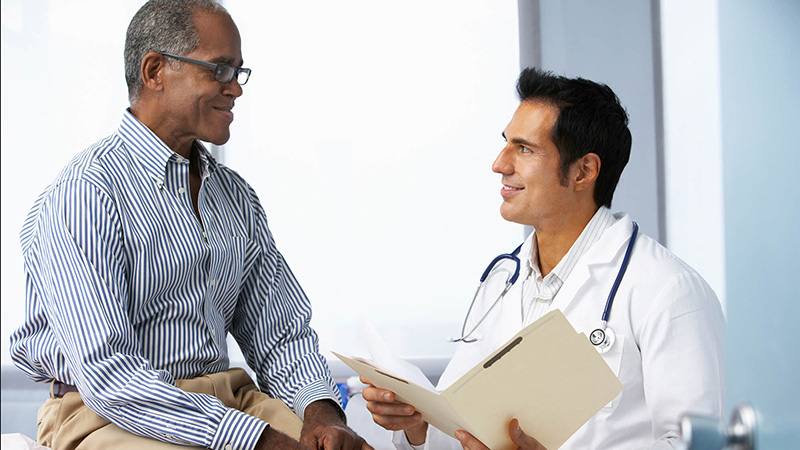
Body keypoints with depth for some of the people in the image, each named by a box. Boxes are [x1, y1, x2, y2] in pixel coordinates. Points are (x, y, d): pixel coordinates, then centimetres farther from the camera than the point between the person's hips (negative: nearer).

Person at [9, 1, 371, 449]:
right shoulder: (84, 194, -11)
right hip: (109, 414, -6)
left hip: (226, 395, 6)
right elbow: (108, 375, -21)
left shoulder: (237, 198, 14)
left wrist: (319, 409, -8)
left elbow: (281, 336, 15)